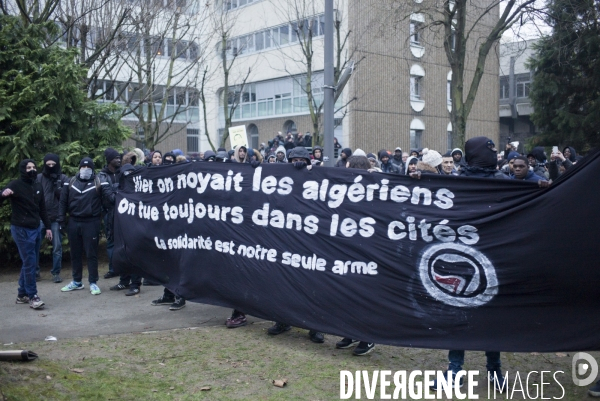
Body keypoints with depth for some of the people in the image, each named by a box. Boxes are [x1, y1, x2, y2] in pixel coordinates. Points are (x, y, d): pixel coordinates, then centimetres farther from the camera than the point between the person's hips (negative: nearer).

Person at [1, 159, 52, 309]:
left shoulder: (38, 186, 10)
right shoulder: (15, 185, -9)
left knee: (30, 262, 12)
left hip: (35, 229, 7)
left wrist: (48, 227, 15)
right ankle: (32, 296, -3)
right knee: (30, 262, -8)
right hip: (21, 229, -7)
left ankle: (22, 294, 23)